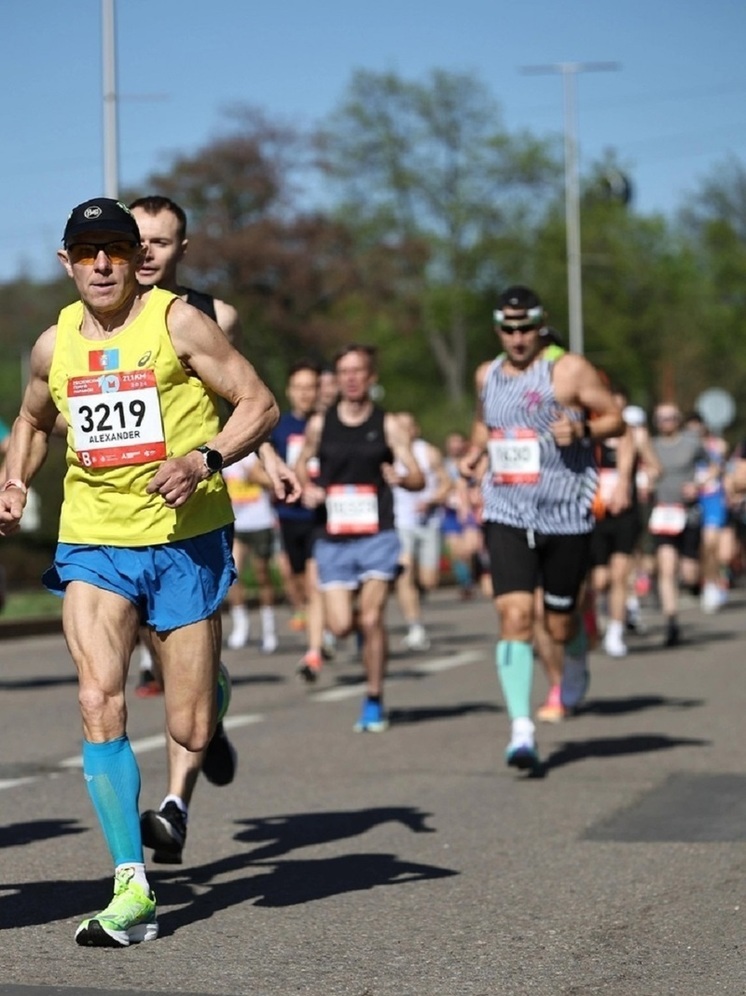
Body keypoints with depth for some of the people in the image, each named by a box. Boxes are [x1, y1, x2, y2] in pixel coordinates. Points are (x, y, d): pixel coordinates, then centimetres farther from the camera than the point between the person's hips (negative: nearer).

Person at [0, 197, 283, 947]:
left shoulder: (177, 323, -6)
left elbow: (260, 404, -5)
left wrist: (205, 460, -21)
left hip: (185, 540, -2)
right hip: (93, 544, 3)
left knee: (190, 733, 1)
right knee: (99, 702, -17)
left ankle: (215, 685, 42)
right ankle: (132, 887, -11)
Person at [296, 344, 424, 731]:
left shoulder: (387, 425, 2)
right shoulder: (319, 424, 6)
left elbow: (418, 478, 1)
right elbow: (301, 464, 21)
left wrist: (401, 478, -22)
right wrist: (306, 489, 0)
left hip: (377, 535, -2)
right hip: (332, 539, 2)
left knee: (371, 618, -11)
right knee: (340, 625, -7)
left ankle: (374, 701, 3)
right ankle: (365, 620, 31)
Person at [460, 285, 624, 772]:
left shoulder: (570, 370, -5)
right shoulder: (488, 375, 10)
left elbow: (616, 419, -1)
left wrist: (581, 430, -20)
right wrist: (474, 452, 8)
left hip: (566, 514, -2)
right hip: (507, 516, 2)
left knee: (560, 621, 9)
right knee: (515, 614, -15)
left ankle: (565, 691, 43)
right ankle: (522, 729, -19)